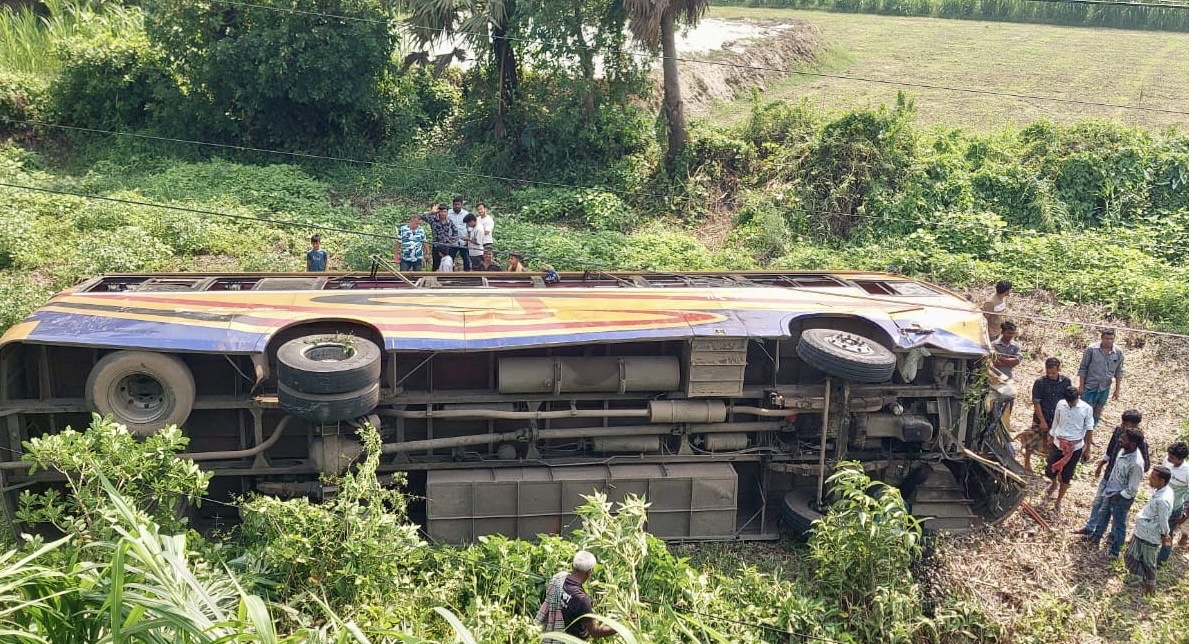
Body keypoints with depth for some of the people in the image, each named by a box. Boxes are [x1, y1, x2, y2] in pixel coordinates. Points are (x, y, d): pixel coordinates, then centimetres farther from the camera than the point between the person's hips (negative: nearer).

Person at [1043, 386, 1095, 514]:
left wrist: (1087, 449, -4)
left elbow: (1089, 430, -6)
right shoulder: (1060, 404, -6)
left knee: (1066, 476, 5)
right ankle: (1054, 484, 43)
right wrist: (1051, 441, 15)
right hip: (1058, 444, 2)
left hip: (1075, 447, -2)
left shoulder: (1086, 409, -14)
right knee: (1050, 472, 6)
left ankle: (1058, 502, 24)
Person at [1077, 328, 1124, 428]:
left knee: (1098, 410, 16)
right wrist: (1081, 386, -6)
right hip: (1090, 387, -3)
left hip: (1105, 388, 3)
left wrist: (1117, 389, 6)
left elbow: (1119, 372, 5)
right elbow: (1083, 368, -7)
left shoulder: (1118, 352, -6)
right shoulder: (1091, 349, -15)